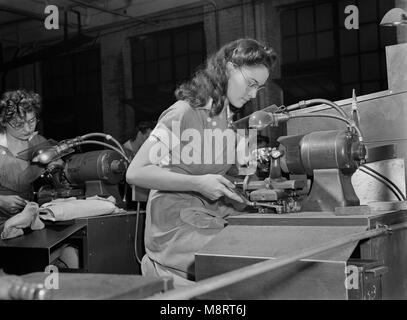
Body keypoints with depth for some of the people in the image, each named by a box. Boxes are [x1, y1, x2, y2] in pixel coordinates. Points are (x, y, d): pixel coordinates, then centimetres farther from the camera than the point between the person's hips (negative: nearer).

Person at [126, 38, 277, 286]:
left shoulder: (225, 116, 11)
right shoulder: (183, 113, -13)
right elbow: (135, 173, -16)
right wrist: (198, 184, -19)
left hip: (210, 221, 8)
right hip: (177, 226, -8)